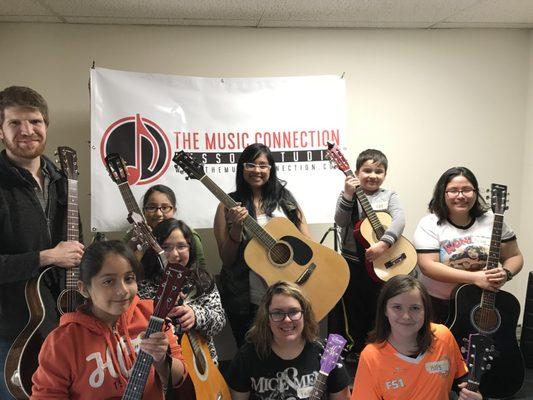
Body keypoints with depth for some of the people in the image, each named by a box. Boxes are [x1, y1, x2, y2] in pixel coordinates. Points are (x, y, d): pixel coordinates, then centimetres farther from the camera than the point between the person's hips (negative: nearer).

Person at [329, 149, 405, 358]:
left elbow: (399, 219, -16)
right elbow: (341, 221, -14)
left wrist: (384, 243, -31)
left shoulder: (389, 196, 1)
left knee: (377, 309, 13)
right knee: (352, 310, 11)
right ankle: (354, 351, 29)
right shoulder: (348, 194, 0)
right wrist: (348, 195, -26)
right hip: (352, 263, 0)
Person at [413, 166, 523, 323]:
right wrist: (474, 277, -21)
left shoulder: (492, 221, 3)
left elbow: (515, 257, 10)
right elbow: (427, 266, -14)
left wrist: (505, 273, -12)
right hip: (438, 304, -2)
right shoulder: (429, 225, -5)